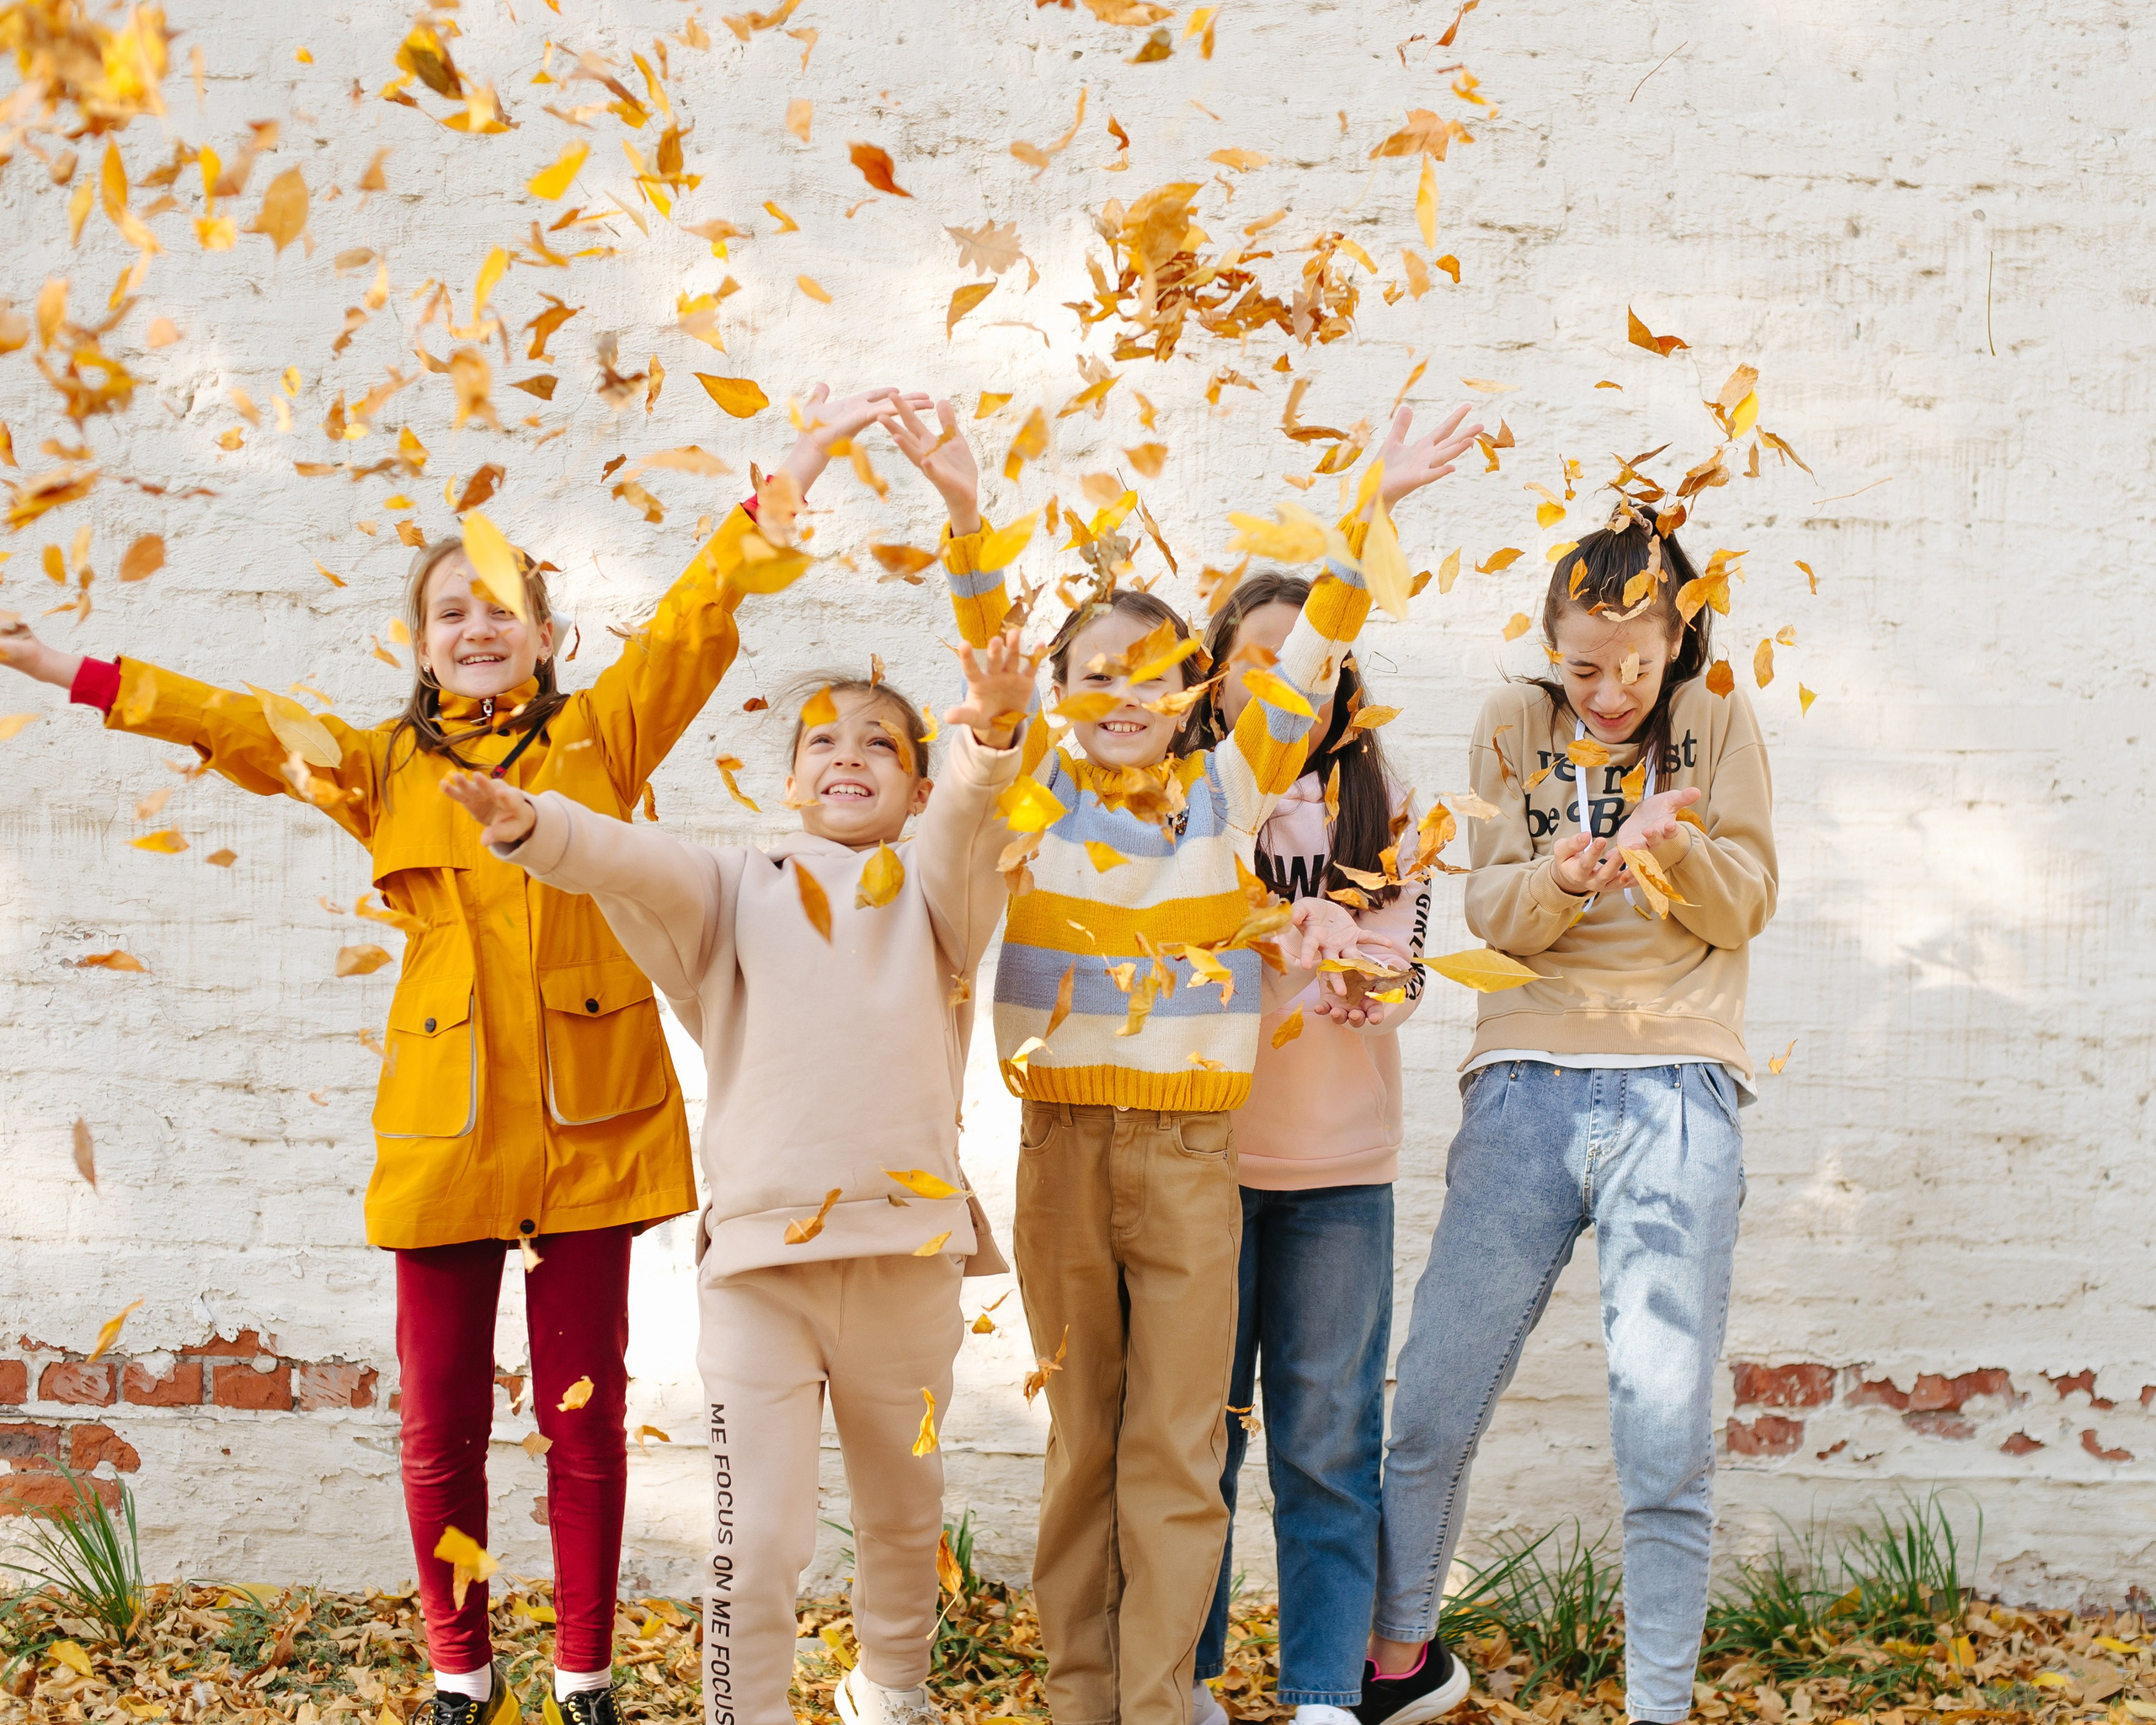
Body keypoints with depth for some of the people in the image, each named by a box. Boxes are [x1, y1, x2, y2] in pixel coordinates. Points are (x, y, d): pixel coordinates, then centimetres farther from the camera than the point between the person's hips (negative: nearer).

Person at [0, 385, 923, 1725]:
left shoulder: (603, 738, 6)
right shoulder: (381, 770, 9)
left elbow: (700, 616, 3)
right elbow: (228, 719, 8)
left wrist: (795, 471, -2)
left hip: (588, 1126, -1)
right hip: (445, 1128, 1)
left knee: (584, 1413, 5)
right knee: (441, 1420, 6)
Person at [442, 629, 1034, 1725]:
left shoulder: (933, 888, 8)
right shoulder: (734, 888, 7)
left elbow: (965, 822, -13)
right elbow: (628, 863, -11)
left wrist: (987, 738, -36)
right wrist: (533, 829, -32)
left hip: (907, 1259, 2)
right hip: (760, 1259, -2)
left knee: (904, 1511, 19)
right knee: (756, 1539, -7)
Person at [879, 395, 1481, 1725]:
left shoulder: (1228, 794, 4)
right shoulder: (1036, 795, 3)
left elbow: (1314, 656, 0)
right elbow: (989, 652, -6)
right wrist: (966, 509, -18)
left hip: (1191, 1151, 0)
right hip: (1061, 1143, 0)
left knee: (1177, 1444, 1)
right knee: (1082, 1436, 10)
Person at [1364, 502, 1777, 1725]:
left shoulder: (1717, 720, 8)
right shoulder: (1517, 727, 11)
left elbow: (1748, 905, 2)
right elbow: (1490, 912, 3)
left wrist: (1671, 844, -18)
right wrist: (1555, 879, -19)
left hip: (1678, 1099, -1)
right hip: (1528, 1088, 2)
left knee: (1667, 1439, -4)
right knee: (1430, 1416, 5)